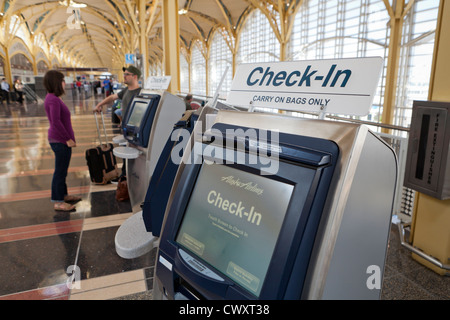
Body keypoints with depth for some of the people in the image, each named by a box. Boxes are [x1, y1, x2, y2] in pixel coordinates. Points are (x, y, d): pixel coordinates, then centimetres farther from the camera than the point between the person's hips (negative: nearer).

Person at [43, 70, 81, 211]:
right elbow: (56, 122, -26)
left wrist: (68, 138, 17)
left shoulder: (53, 98, 12)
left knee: (62, 170, 20)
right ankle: (58, 202, 10)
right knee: (60, 171, 0)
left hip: (60, 140, 10)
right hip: (60, 141, -10)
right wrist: (68, 139, -20)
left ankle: (63, 195, 34)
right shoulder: (53, 100, -19)